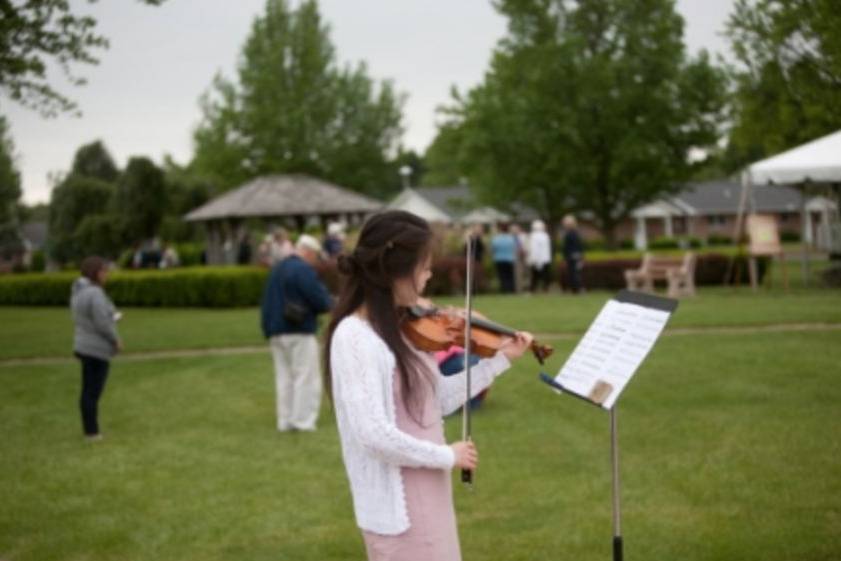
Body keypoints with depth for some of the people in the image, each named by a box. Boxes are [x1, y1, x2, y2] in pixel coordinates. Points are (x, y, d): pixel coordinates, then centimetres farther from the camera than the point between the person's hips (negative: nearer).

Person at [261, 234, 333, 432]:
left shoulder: (276, 269, 15)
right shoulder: (304, 270, -13)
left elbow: (266, 302, 17)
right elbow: (321, 302, -16)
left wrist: (268, 329, 19)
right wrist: (329, 301, 6)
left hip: (276, 332, 8)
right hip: (300, 333, -8)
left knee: (284, 376, 12)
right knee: (306, 378, -2)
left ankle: (285, 421, 13)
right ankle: (303, 421, -4)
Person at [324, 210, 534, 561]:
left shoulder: (402, 329, 6)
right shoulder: (355, 337, -20)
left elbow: (440, 399, 14)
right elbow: (374, 434, -25)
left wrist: (500, 359, 13)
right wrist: (447, 455, -15)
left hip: (428, 494, 9)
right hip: (396, 503, -9)